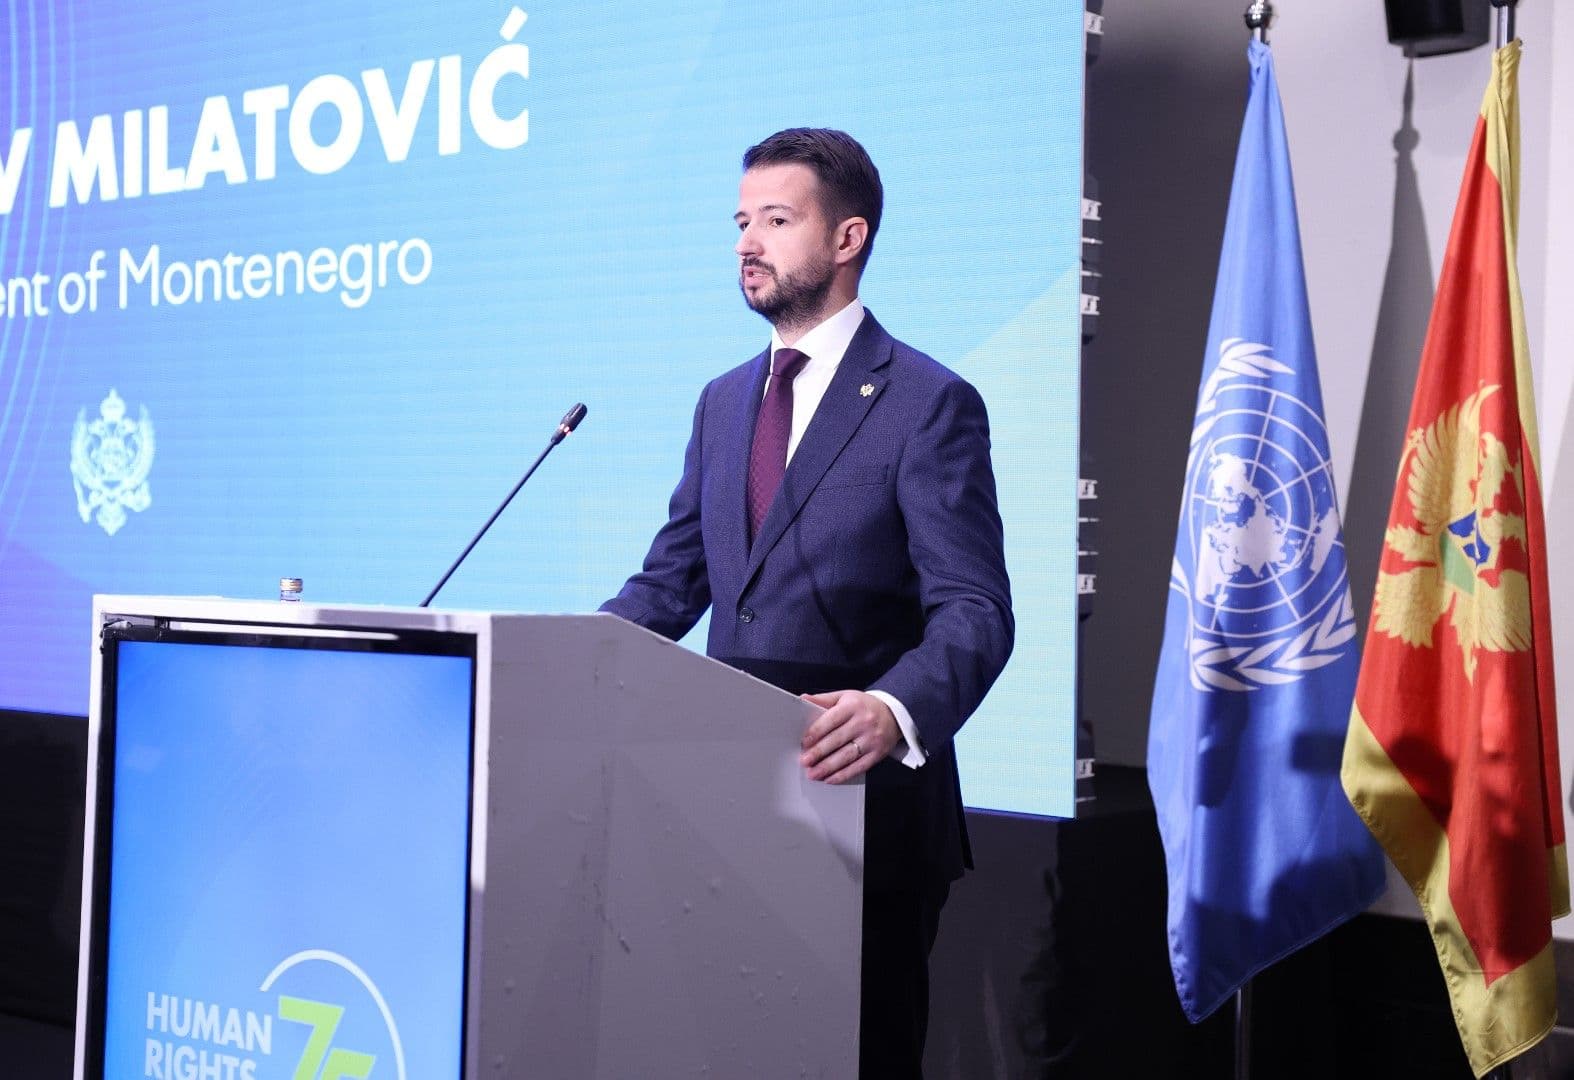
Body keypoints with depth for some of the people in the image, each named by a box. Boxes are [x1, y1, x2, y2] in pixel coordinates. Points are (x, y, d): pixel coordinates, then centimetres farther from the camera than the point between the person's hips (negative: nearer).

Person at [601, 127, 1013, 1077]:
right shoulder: (724, 402, 14)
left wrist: (896, 710, -36)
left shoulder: (928, 404, -8)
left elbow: (975, 609, -16)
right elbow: (672, 580, 17)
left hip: (864, 793, -6)